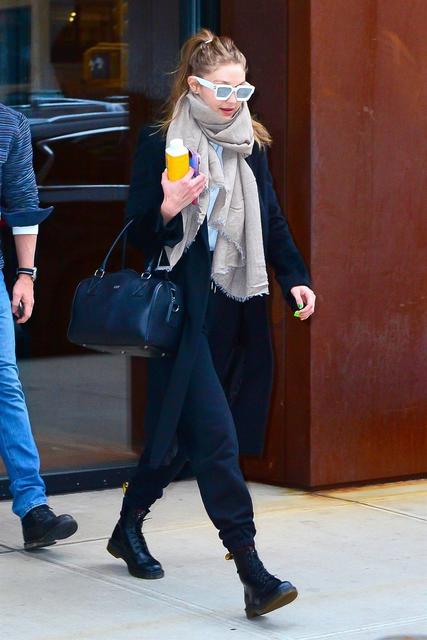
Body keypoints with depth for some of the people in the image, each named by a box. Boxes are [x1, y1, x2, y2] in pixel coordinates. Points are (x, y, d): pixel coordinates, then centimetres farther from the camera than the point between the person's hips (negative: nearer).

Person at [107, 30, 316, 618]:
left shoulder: (251, 144, 12)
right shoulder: (160, 144, -5)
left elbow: (272, 221, 17)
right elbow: (139, 234, -5)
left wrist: (295, 278, 3)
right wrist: (168, 210, -26)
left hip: (238, 308, 6)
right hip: (186, 310, -6)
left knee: (184, 430, 13)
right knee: (216, 436, -13)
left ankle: (129, 528, 34)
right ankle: (252, 573, -15)